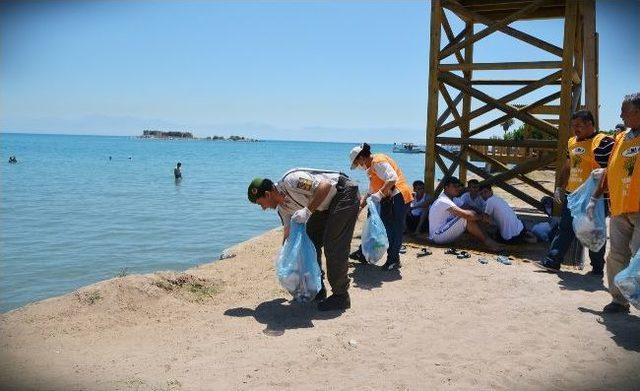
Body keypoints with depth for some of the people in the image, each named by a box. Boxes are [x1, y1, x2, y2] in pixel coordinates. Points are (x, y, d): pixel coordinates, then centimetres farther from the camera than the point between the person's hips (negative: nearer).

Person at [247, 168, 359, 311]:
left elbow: (325, 185, -32)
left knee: (334, 246, -12)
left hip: (345, 193, -10)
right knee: (309, 240, 8)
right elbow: (288, 232, 14)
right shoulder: (282, 207, 3)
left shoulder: (291, 180, -25)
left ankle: (341, 297, -2)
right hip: (327, 204, 10)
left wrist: (308, 211, -33)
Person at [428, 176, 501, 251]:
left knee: (471, 215, 4)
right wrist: (482, 217, -16)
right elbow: (466, 214, -28)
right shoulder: (443, 201, -20)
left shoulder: (448, 200, 15)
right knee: (468, 219, -22)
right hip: (438, 236, -10)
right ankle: (487, 240, -15)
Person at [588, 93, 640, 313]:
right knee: (617, 257, 7)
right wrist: (595, 198, 20)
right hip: (619, 210, 6)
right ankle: (620, 300, 17)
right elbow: (609, 172, 20)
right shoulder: (620, 139, 13)